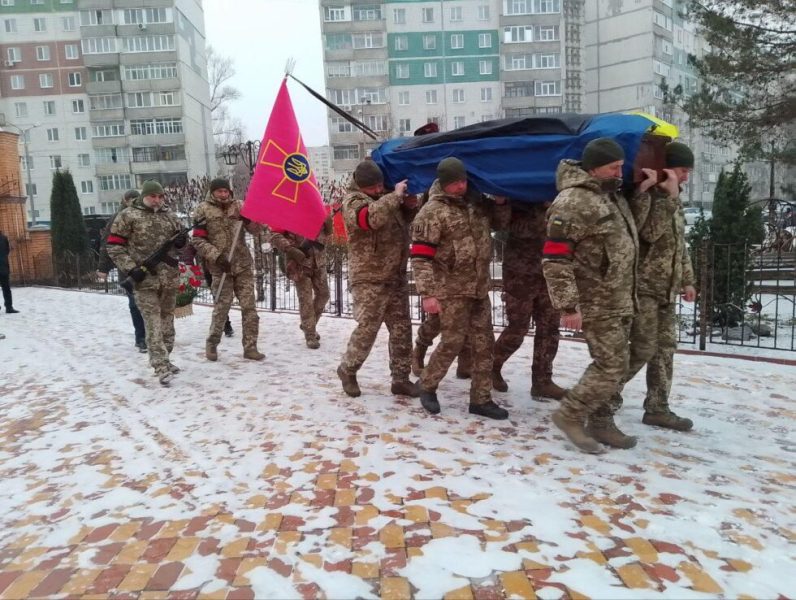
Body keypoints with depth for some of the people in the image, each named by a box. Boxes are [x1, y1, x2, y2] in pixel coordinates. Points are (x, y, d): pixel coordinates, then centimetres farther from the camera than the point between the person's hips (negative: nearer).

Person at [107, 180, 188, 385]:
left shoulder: (170, 215, 11)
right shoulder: (128, 215, -2)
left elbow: (177, 240, 22)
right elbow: (114, 246, -3)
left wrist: (181, 241, -3)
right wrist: (130, 268, -13)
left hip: (170, 277, 5)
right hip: (145, 278, -5)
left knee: (167, 320, 13)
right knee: (153, 323, -10)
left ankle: (164, 360, 27)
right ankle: (161, 367, -12)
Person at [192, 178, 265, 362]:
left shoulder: (238, 206, 7)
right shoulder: (203, 210, -1)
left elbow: (256, 230, 3)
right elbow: (198, 240, -5)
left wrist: (248, 218, -17)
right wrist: (216, 256, -15)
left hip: (243, 264, 3)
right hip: (220, 266, -3)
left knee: (249, 307, 1)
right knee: (221, 307, 0)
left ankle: (250, 347, 9)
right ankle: (212, 344, 21)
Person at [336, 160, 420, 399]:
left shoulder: (385, 198, 11)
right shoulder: (353, 202, -10)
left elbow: (405, 218, 24)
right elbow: (372, 217, -33)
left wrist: (409, 204, 2)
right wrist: (395, 196, -25)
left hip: (396, 277, 7)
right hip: (369, 280, -7)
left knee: (402, 329, 9)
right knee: (367, 329, -4)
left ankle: (400, 379, 20)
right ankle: (347, 370, 21)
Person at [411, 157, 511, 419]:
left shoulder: (476, 201, 7)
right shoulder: (432, 212, -12)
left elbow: (500, 223, 23)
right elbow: (421, 257, -16)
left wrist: (500, 203, 3)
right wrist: (427, 293, -22)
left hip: (480, 288, 7)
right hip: (451, 290, -6)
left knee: (484, 343, 8)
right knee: (452, 342, -1)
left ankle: (481, 399, 19)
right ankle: (427, 386, 23)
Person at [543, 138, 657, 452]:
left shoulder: (611, 193, 10)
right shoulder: (573, 202, -18)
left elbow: (628, 231, 26)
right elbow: (554, 258, -22)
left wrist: (642, 190, 10)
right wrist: (568, 305, -23)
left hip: (620, 299, 9)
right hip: (597, 302, -9)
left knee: (610, 363, 14)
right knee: (613, 365, -7)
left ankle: (600, 422, 26)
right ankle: (570, 415, 7)